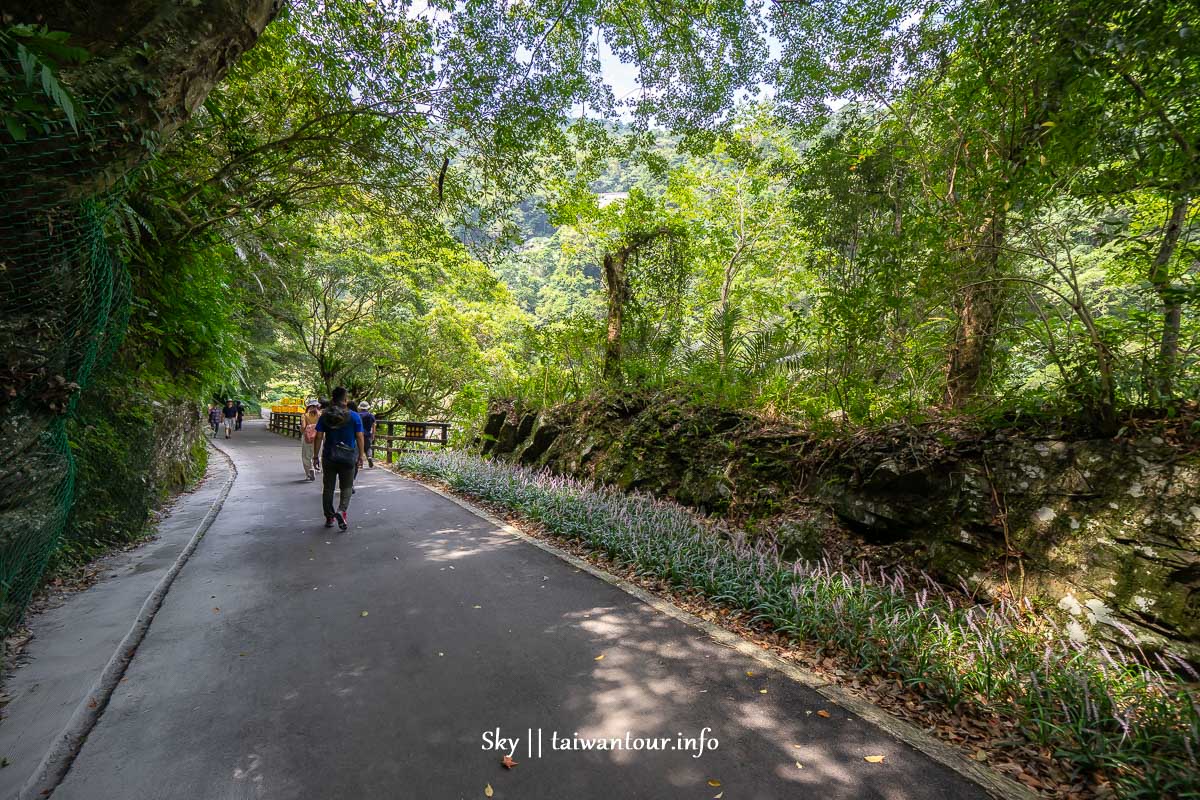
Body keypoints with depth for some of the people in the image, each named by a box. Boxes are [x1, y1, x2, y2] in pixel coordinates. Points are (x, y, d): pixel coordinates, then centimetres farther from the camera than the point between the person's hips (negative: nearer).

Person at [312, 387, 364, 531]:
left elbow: (318, 436, -2)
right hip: (348, 457, -2)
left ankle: (329, 517, 19)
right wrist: (360, 456, 2)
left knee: (328, 487, 13)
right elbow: (359, 438, -6)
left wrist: (316, 455, 6)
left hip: (329, 457, 2)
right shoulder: (354, 416, -5)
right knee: (346, 486, 9)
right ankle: (342, 510, -14)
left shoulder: (325, 416, -1)